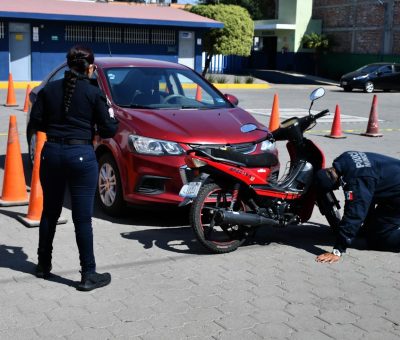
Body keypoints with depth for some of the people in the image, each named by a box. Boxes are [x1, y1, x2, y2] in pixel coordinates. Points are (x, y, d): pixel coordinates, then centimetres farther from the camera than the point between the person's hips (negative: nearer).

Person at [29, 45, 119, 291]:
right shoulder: (94, 93, -6)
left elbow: (36, 121, 4)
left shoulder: (49, 90, 3)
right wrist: (111, 115, 15)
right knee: (83, 218, 0)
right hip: (81, 154, -4)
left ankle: (44, 265, 30)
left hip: (51, 152, 4)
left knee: (50, 212, 18)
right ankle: (88, 275, 4)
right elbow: (108, 130, -4)